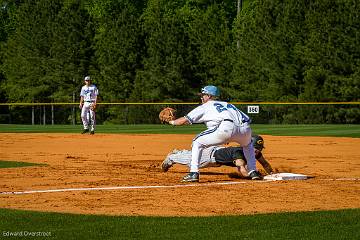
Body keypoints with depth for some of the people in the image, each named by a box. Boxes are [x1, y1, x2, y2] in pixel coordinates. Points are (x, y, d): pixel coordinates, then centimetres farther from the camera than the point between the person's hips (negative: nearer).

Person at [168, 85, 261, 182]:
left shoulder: (205, 106, 23)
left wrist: (172, 122, 40)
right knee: (248, 144, 40)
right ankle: (253, 172, 28)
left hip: (226, 127, -5)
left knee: (197, 143, 11)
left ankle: (193, 173, 0)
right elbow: (247, 119, 29)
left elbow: (185, 120, 21)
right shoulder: (228, 104, 38)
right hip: (244, 129, 5)